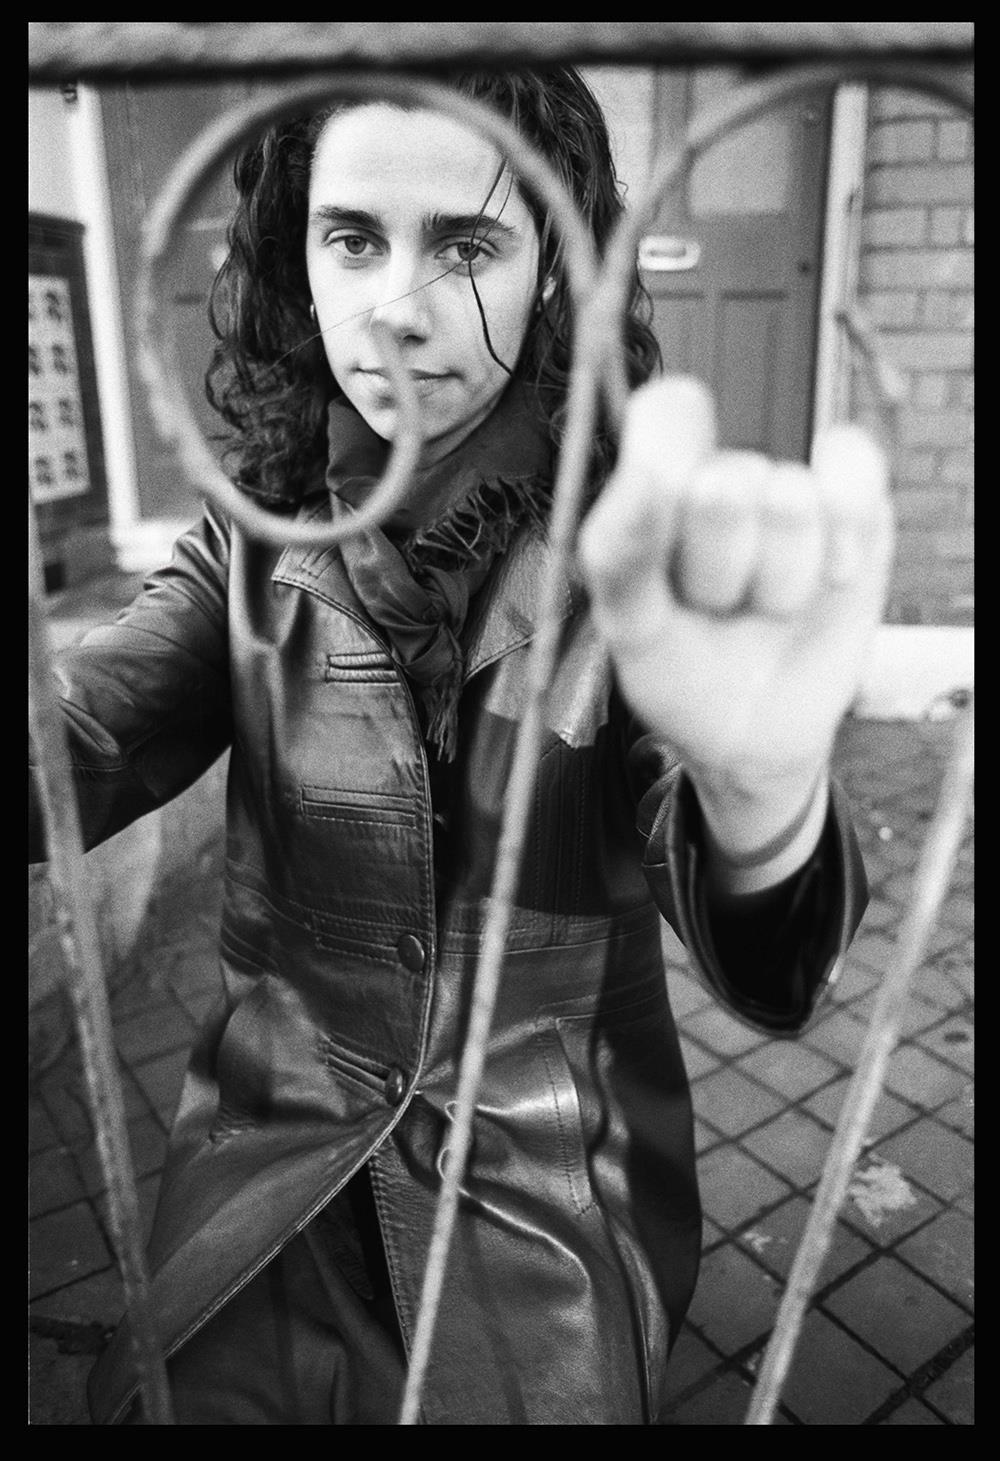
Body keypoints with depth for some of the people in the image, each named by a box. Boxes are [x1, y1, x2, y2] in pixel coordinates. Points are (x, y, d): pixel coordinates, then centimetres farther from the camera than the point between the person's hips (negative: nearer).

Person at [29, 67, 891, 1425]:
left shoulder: (625, 551, -15)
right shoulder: (256, 550, -5)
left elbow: (771, 973, -26)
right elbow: (69, 755, -20)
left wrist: (758, 775, -50)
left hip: (554, 1207, -1)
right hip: (273, 1172, 2)